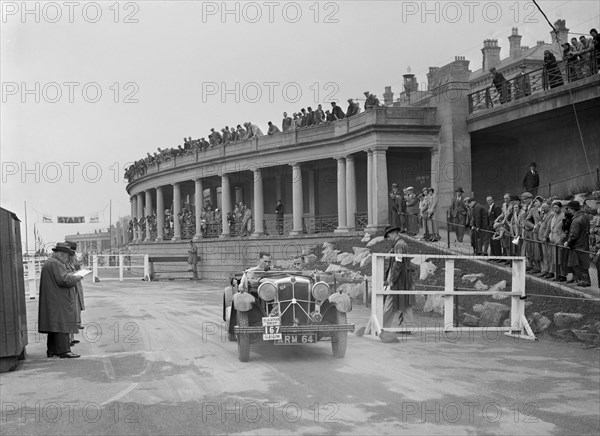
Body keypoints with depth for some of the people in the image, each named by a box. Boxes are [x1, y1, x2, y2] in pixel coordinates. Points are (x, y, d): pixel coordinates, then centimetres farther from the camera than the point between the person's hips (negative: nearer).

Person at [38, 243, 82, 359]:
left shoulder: (47, 263, 21)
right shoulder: (55, 264, -15)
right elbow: (64, 280, -24)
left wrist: (69, 275, 16)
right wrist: (76, 278, -8)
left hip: (51, 301, 11)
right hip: (58, 301, -11)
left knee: (54, 325, 13)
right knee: (61, 324, -11)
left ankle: (52, 350, 17)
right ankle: (64, 351, -12)